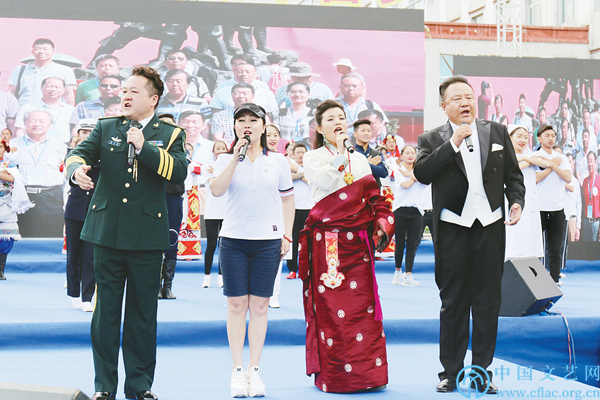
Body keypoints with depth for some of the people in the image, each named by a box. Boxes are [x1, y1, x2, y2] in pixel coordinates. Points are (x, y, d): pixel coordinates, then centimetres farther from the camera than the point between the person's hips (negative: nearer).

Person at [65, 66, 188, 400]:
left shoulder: (171, 134, 5)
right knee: (105, 311, 5)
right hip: (107, 233, 2)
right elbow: (80, 153, -3)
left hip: (147, 235, -1)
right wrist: (77, 169, -25)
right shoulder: (106, 128, 11)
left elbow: (179, 172, -10)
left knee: (143, 313, 7)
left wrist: (144, 147, -16)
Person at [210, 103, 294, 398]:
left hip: (268, 241, 1)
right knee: (236, 305, 1)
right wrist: (236, 157, -16)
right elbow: (216, 190, -14)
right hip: (233, 240, 0)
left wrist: (286, 235, 6)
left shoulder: (278, 161, 7)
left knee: (259, 306, 2)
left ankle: (254, 370, 10)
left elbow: (287, 199, 12)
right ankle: (237, 371, 9)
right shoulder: (226, 160, 4)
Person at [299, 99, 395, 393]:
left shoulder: (359, 160, 17)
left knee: (362, 305, 1)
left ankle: (366, 373, 8)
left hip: (358, 242, 4)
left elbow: (374, 196, 15)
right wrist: (339, 150, -14)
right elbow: (325, 183, -14)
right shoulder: (312, 159, 6)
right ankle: (334, 376, 1)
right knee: (330, 308, -5)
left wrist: (382, 225, 1)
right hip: (327, 244, -3)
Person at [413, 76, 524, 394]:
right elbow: (422, 174, -13)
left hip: (490, 226, 2)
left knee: (487, 302, 5)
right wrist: (453, 144, -16)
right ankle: (451, 372, 14)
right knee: (453, 303, 5)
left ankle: (482, 372, 15)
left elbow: (513, 174, 14)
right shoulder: (432, 139, 4)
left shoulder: (497, 132, 11)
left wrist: (516, 201, -4)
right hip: (452, 228, -2)